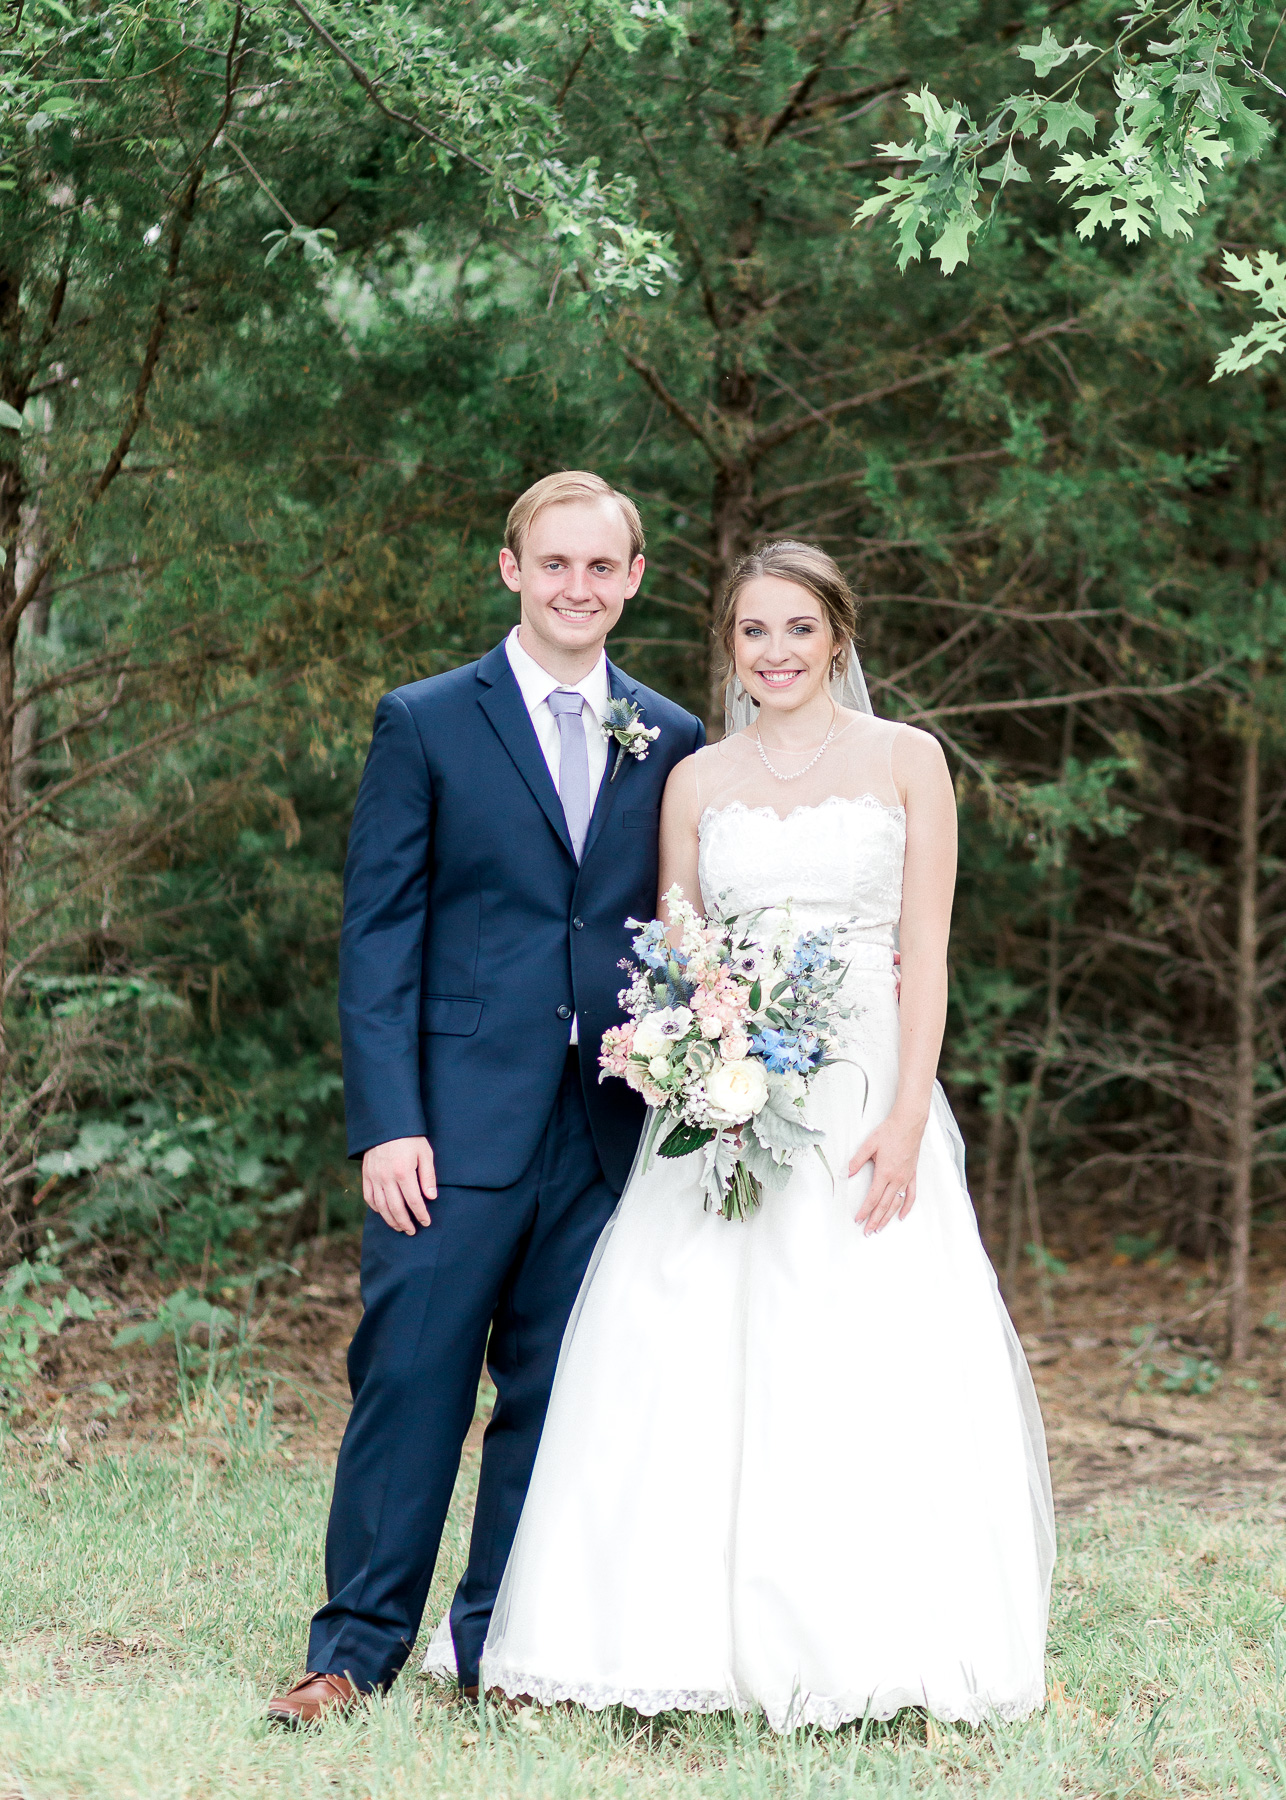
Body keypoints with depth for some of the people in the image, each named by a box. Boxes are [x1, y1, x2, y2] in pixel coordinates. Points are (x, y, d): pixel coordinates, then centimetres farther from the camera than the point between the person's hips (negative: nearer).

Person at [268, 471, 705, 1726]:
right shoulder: (425, 724, 2)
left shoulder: (674, 745, 11)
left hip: (610, 1132, 3)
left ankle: (504, 1649, 18)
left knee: (555, 1393, 7)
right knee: (410, 1378, -3)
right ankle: (356, 1646, 6)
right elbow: (376, 934, -2)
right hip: (458, 1120, -3)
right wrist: (386, 1122, -10)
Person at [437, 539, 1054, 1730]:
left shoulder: (905, 760, 5)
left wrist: (906, 1118, -12)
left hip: (864, 1090, -2)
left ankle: (870, 1648, 0)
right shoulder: (696, 781, 13)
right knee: (691, 1363, -6)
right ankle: (705, 1637, 1)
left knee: (870, 1369, -8)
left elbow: (925, 951, -1)